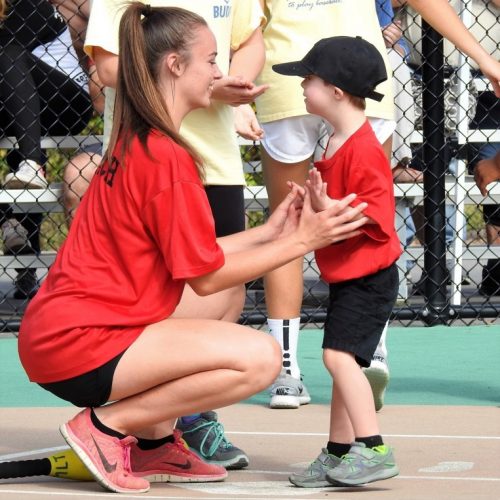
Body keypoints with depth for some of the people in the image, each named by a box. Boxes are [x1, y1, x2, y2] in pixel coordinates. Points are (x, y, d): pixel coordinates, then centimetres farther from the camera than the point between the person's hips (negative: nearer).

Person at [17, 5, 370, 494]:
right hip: (79, 346, -10)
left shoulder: (133, 143, 14)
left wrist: (267, 232, 14)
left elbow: (186, 256, 15)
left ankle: (154, 444, 14)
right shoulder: (168, 158, -16)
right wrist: (301, 241, -6)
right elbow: (206, 276, -12)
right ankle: (106, 425, -8)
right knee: (259, 356, -18)